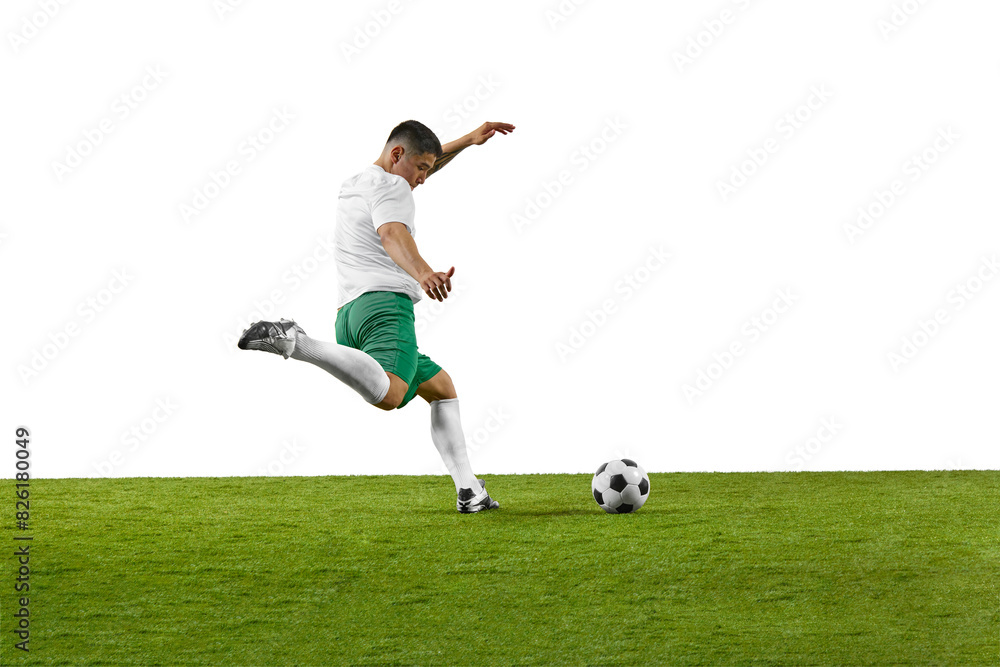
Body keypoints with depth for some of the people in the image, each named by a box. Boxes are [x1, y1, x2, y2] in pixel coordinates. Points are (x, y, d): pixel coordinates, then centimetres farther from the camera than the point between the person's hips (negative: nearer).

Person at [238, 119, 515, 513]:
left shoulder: (352, 186, 30)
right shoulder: (390, 186, 2)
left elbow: (422, 165, 46)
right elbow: (392, 233, -21)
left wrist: (469, 141, 45)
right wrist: (423, 273, -39)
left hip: (349, 313, 10)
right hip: (386, 304, -10)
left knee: (440, 387, 23)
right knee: (387, 396, -36)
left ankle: (468, 491, 17)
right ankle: (294, 344, -38)